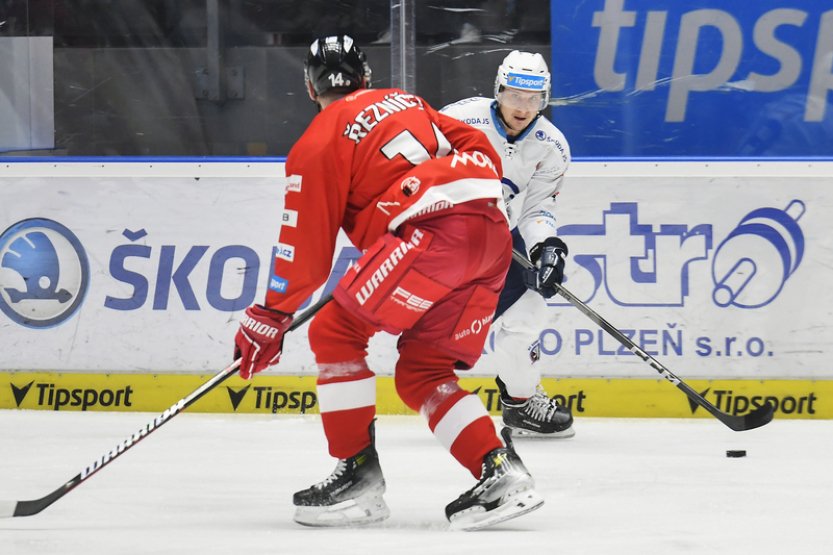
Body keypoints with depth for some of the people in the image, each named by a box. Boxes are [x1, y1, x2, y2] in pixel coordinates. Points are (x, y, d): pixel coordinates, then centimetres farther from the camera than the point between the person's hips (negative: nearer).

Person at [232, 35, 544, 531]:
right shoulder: (406, 103, 28)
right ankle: (502, 475, 1)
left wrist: (271, 318, 10)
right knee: (420, 373, 14)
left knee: (335, 332, 2)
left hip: (435, 230, -8)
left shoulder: (321, 140, 6)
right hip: (493, 235, 8)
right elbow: (479, 148, 26)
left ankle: (358, 476, -2)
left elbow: (306, 245, 4)